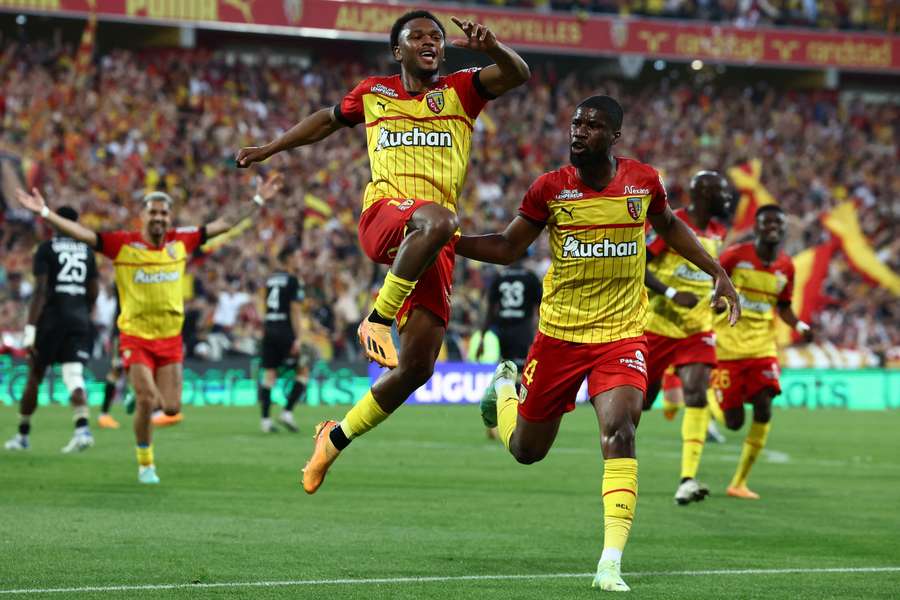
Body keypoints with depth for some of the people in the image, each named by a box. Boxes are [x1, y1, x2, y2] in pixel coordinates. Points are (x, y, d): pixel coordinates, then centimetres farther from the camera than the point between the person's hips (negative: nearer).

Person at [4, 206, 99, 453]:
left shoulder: (46, 249, -3)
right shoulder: (87, 251, 11)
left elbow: (40, 290, -11)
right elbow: (94, 292, 15)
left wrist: (30, 329, -14)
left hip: (52, 317, -3)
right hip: (79, 319, 3)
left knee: (34, 377, 10)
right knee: (74, 378, -4)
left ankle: (22, 435, 20)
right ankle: (82, 428, -28)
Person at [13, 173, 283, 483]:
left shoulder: (180, 241, 2)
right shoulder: (122, 244, -8)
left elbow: (225, 224, 10)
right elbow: (82, 233, -14)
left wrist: (258, 200, 11)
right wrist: (45, 212, -24)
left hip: (170, 338, 3)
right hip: (135, 336, -3)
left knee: (171, 408, -2)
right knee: (147, 401, -13)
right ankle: (145, 464, 8)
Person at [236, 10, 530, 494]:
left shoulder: (460, 90, 14)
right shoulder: (373, 93, 18)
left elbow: (517, 75, -3)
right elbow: (329, 119, 37)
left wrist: (491, 46, -24)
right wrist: (271, 149, 42)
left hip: (435, 251, 2)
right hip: (384, 215, -2)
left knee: (417, 367, -6)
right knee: (438, 219, -41)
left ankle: (334, 439, 12)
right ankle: (377, 319, -30)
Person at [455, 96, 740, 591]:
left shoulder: (643, 181, -3)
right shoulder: (550, 189, -7)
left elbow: (669, 226, 18)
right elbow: (508, 247, 2)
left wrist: (718, 273, 13)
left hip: (622, 335, 0)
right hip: (558, 334, 1)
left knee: (619, 433, -24)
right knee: (526, 450, 12)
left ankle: (610, 564, -23)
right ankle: (505, 385, 50)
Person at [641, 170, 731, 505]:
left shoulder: (716, 233, 9)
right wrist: (672, 294, -25)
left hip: (697, 330, 4)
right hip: (657, 326, -4)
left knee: (697, 396, -16)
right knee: (642, 399, 8)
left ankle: (687, 480, -22)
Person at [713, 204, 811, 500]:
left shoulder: (786, 267, 4)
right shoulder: (735, 256, -9)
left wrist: (799, 326, -2)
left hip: (762, 348, 3)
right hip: (727, 347, -3)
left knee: (763, 409, -14)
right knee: (734, 422, -4)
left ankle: (739, 482, -2)